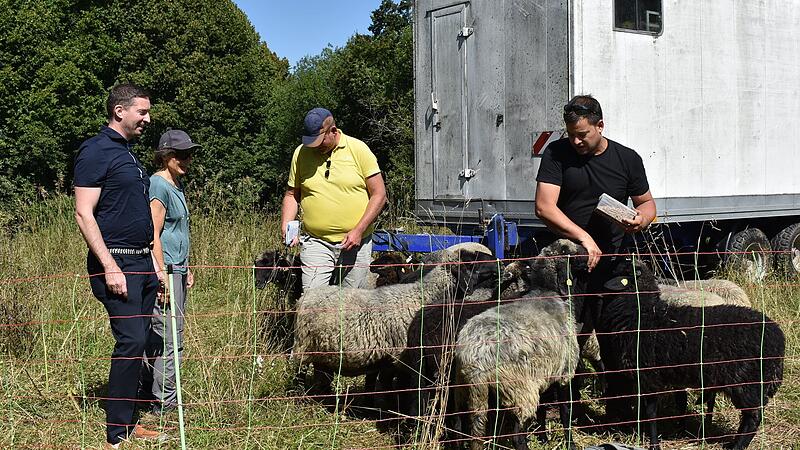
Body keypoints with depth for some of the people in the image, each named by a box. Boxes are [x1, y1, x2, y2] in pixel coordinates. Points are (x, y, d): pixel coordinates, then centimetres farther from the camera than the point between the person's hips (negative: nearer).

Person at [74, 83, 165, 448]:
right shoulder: (96, 151, -9)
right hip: (116, 263, -9)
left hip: (142, 262, 9)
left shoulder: (128, 154, 19)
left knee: (137, 342, 10)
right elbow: (84, 214, -15)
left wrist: (154, 265, 21)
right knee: (131, 340, -13)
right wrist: (109, 266, -20)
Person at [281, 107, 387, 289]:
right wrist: (285, 226, -2)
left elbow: (379, 195, -2)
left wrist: (359, 230, -11)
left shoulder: (358, 149, -3)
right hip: (315, 243, 1)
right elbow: (292, 194, 15)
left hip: (355, 243, -1)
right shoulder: (301, 153, 3)